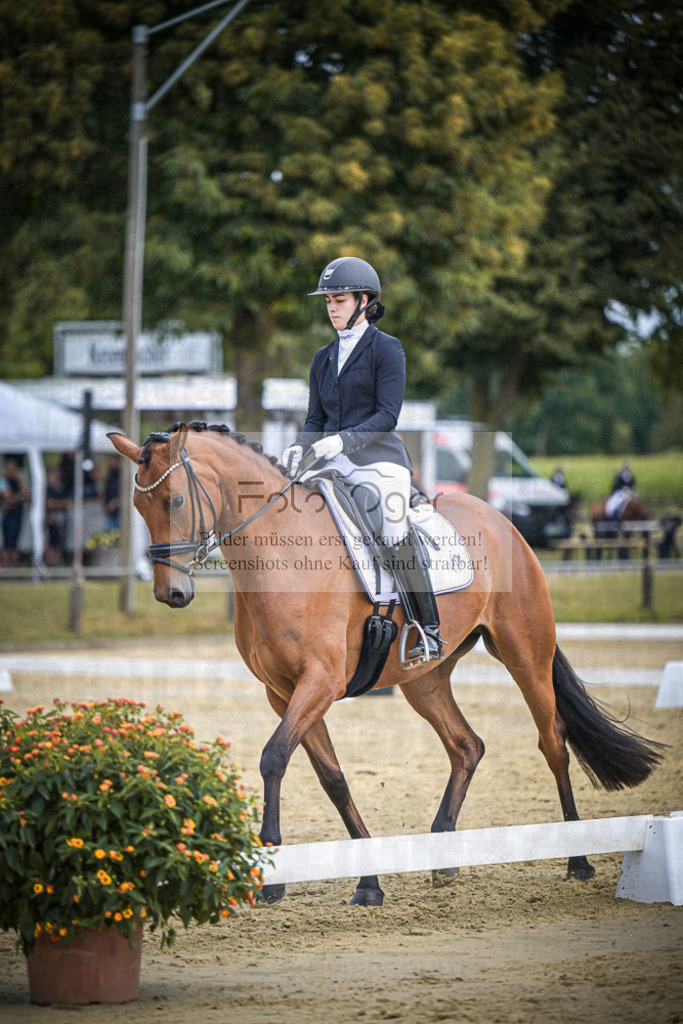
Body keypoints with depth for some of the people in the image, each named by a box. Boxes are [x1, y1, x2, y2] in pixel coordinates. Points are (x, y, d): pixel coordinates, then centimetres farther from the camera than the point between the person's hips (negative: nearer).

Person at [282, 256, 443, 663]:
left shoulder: (386, 349, -1)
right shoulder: (324, 358, 19)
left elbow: (387, 415, -9)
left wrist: (344, 439, -22)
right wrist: (300, 447, -3)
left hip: (378, 456, -6)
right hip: (333, 461, 6)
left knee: (394, 530, -23)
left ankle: (429, 632, -15)